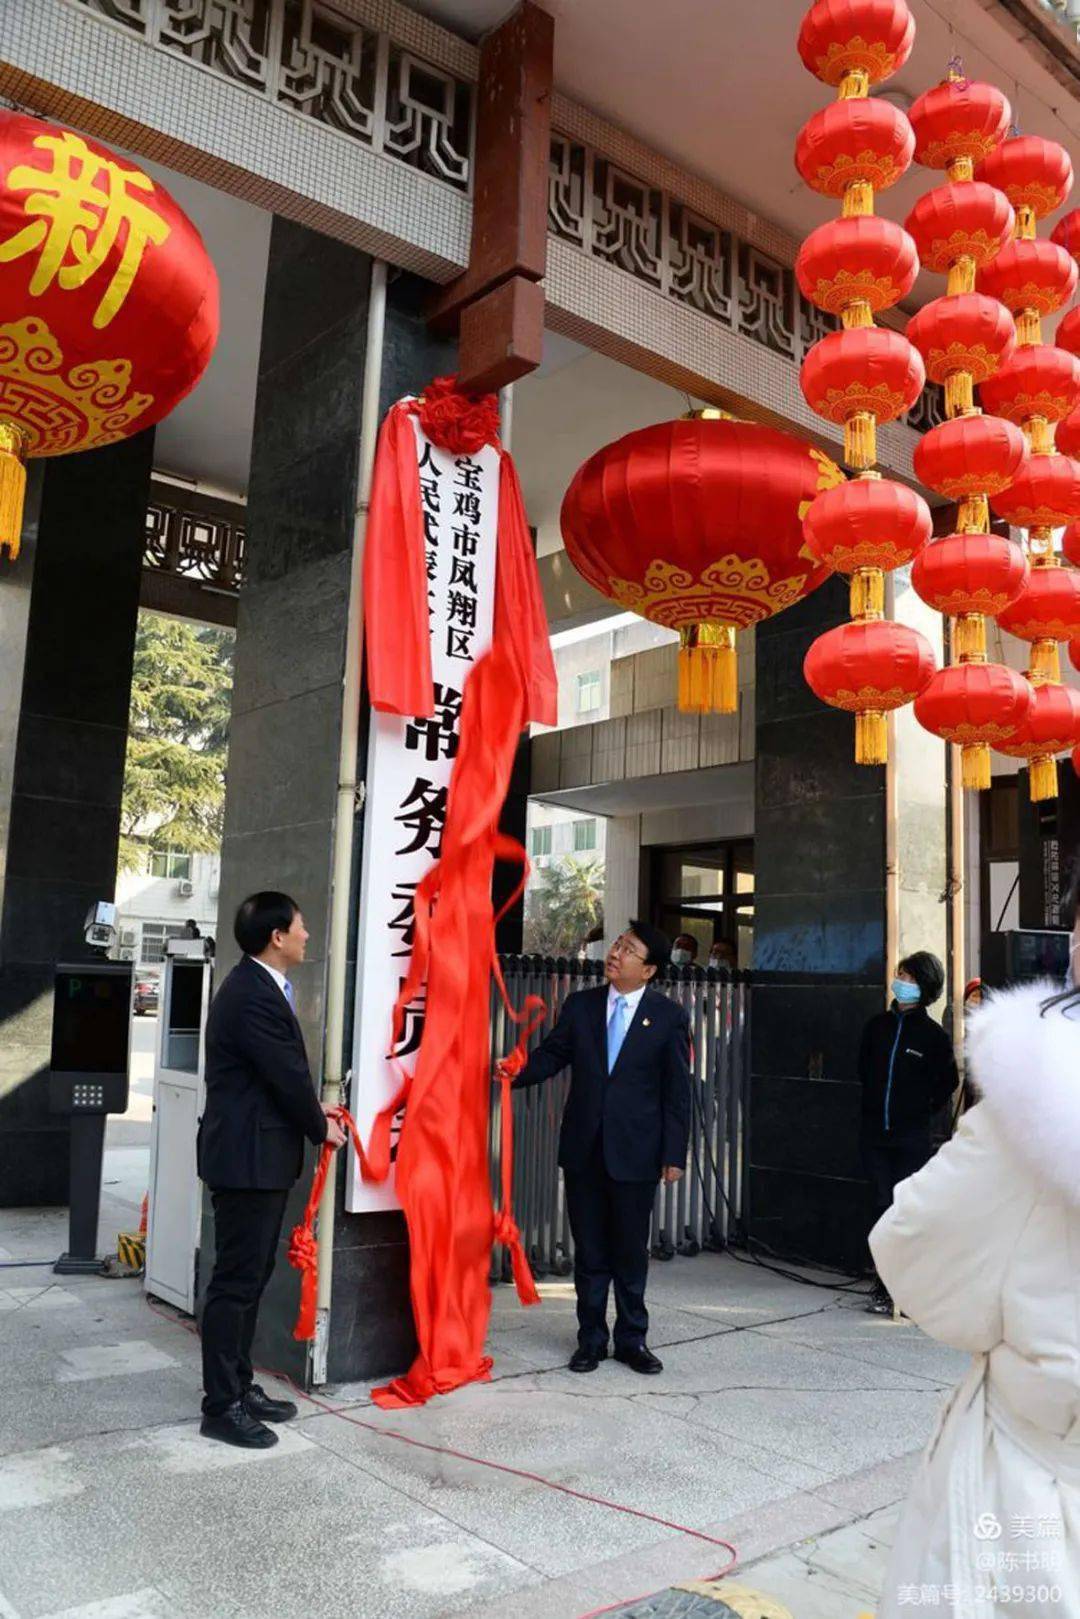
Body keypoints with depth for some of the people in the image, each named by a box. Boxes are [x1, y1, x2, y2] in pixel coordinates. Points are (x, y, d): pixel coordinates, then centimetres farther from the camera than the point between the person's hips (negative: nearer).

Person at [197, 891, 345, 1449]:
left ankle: (239, 1387, 28)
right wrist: (320, 1127, -4)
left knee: (251, 1276, 17)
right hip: (249, 1157, -11)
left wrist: (312, 1109, 7)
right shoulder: (254, 996, -22)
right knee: (236, 1281, -1)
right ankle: (221, 1406, 9)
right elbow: (288, 1074, -19)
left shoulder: (255, 987, 12)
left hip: (255, 1153, 11)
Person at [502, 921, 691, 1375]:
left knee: (631, 1251, 10)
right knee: (589, 1251, 11)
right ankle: (591, 1339, 24)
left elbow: (677, 1091, -2)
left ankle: (632, 1339, 26)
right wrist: (515, 1073, -15)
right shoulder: (580, 1005, 4)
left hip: (634, 1151, -2)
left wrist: (674, 1154, -4)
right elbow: (551, 1055, 5)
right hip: (583, 1149, 2)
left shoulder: (668, 1016, -3)